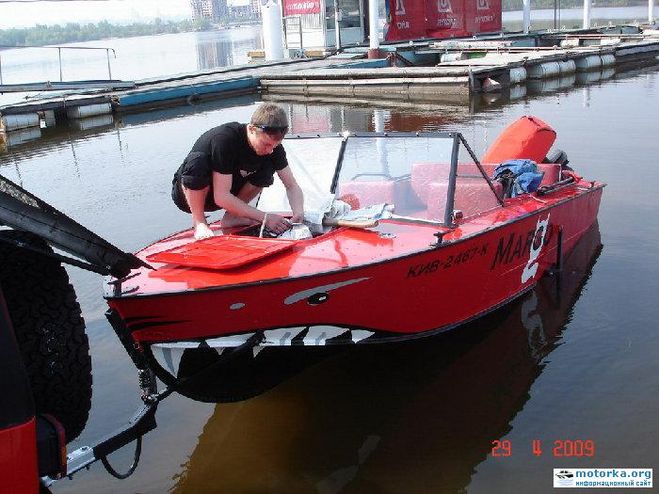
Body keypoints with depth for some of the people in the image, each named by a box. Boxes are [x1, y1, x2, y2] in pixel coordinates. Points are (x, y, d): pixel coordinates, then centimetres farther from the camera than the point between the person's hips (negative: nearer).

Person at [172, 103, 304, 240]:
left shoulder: (272, 143, -14)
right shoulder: (224, 139, -33)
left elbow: (292, 186, -8)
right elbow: (221, 197, -34)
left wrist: (298, 213, -29)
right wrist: (264, 217, -34)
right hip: (188, 194, -5)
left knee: (268, 169, -13)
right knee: (198, 162, -37)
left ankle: (231, 217, -4)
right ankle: (198, 222, -15)